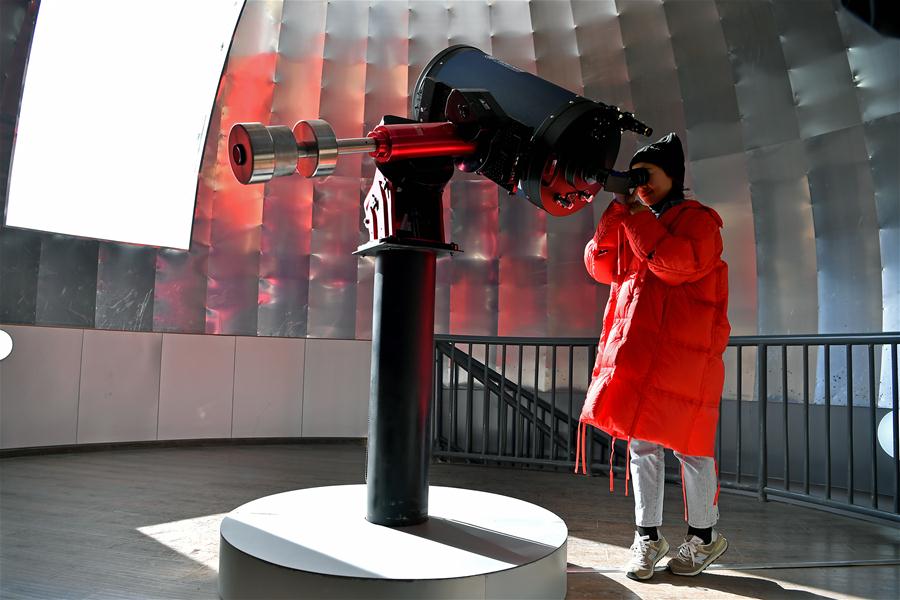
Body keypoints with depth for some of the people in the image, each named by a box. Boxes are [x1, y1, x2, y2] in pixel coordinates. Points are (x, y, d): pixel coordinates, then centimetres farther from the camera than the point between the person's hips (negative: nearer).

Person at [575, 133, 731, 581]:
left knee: (687, 442, 1)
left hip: (682, 351, -6)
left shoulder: (697, 219, 1)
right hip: (636, 349, 6)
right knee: (641, 440, 8)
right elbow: (601, 267, 8)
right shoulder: (633, 222, 20)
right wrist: (616, 215, 1)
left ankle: (704, 536, 19)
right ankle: (647, 536, 18)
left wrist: (639, 219, -12)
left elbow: (680, 264, -18)